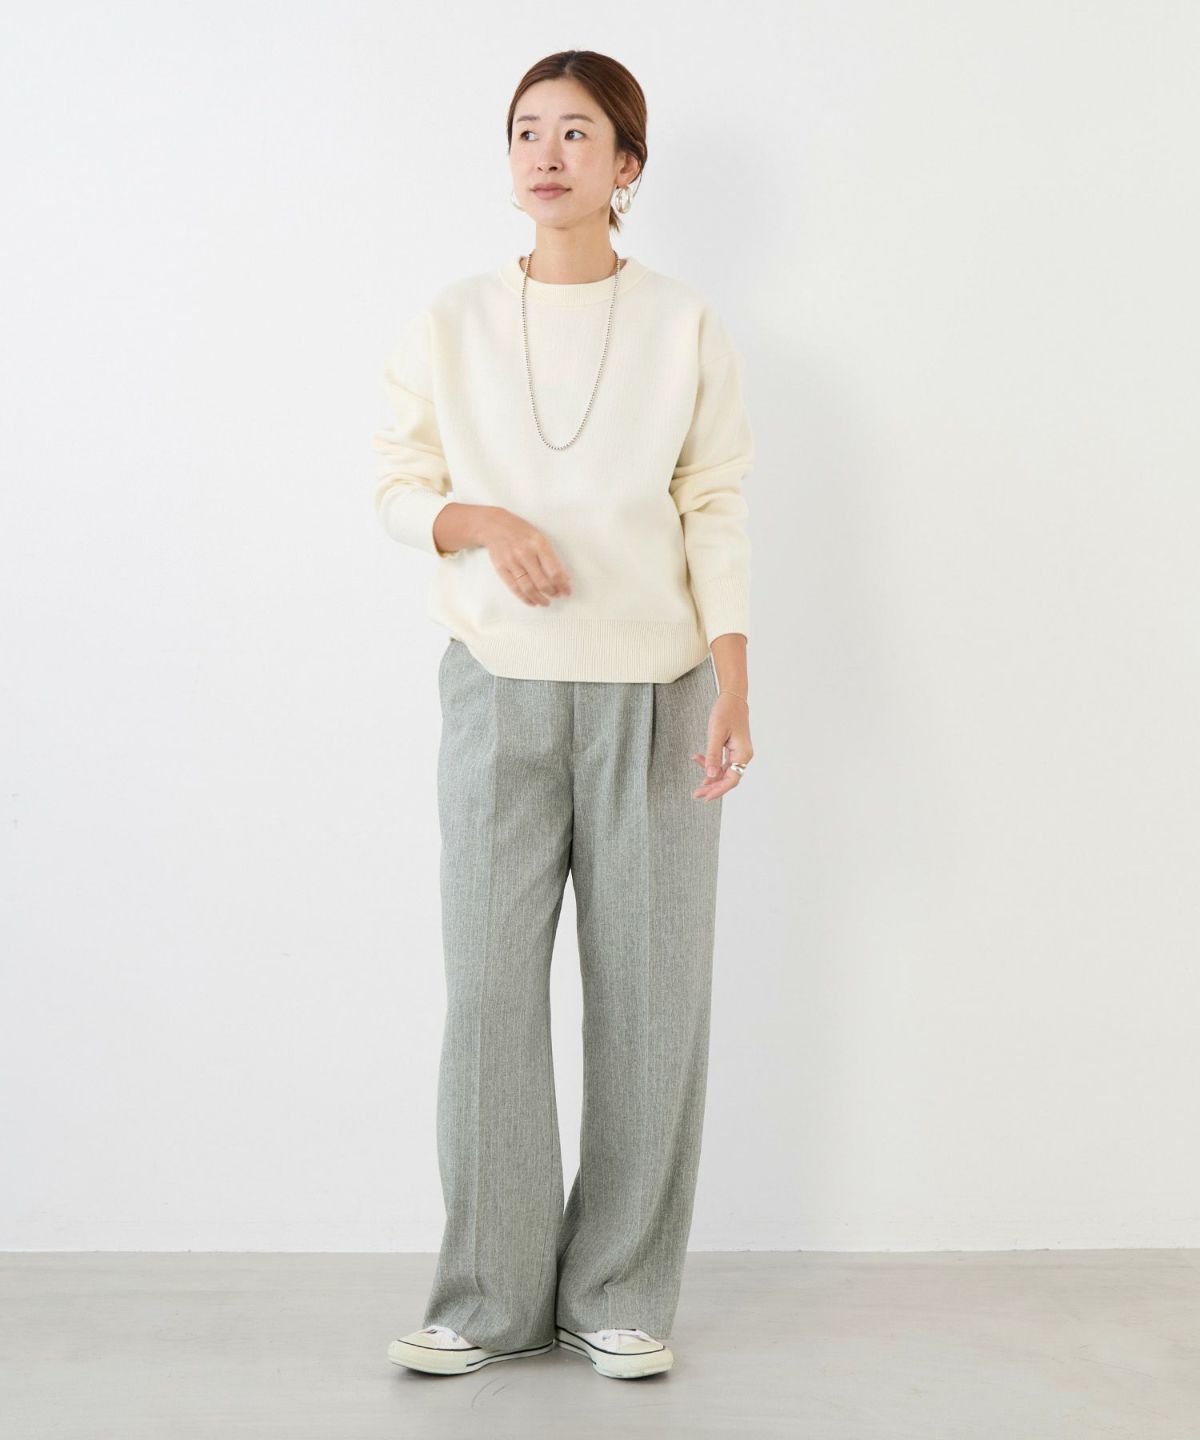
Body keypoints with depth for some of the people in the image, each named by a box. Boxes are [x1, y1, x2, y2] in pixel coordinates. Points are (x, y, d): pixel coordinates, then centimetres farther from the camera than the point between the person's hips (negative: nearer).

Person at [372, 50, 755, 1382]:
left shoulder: (687, 331, 3)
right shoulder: (449, 327, 6)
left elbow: (718, 511, 2)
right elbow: (399, 486, 10)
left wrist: (733, 683, -7)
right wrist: (482, 523, -11)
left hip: (655, 693, 0)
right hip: (500, 687, 1)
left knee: (648, 993, 0)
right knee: (490, 986, -1)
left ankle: (621, 1297, 13)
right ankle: (491, 1298, 12)